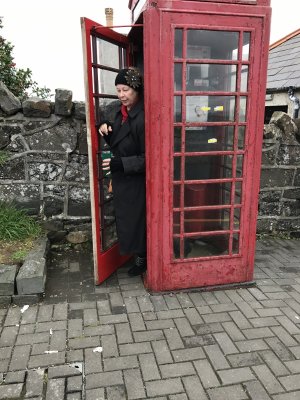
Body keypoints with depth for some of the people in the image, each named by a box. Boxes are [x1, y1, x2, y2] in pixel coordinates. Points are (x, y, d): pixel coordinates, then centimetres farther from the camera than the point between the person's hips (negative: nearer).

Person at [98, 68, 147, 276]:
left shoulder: (142, 118, -21)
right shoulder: (122, 113, 6)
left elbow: (147, 158, -22)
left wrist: (119, 164, -25)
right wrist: (107, 129, -3)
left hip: (136, 182, -9)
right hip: (122, 180, 9)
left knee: (137, 220, 6)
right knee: (126, 220, 18)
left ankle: (143, 259, 26)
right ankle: (137, 255, 36)